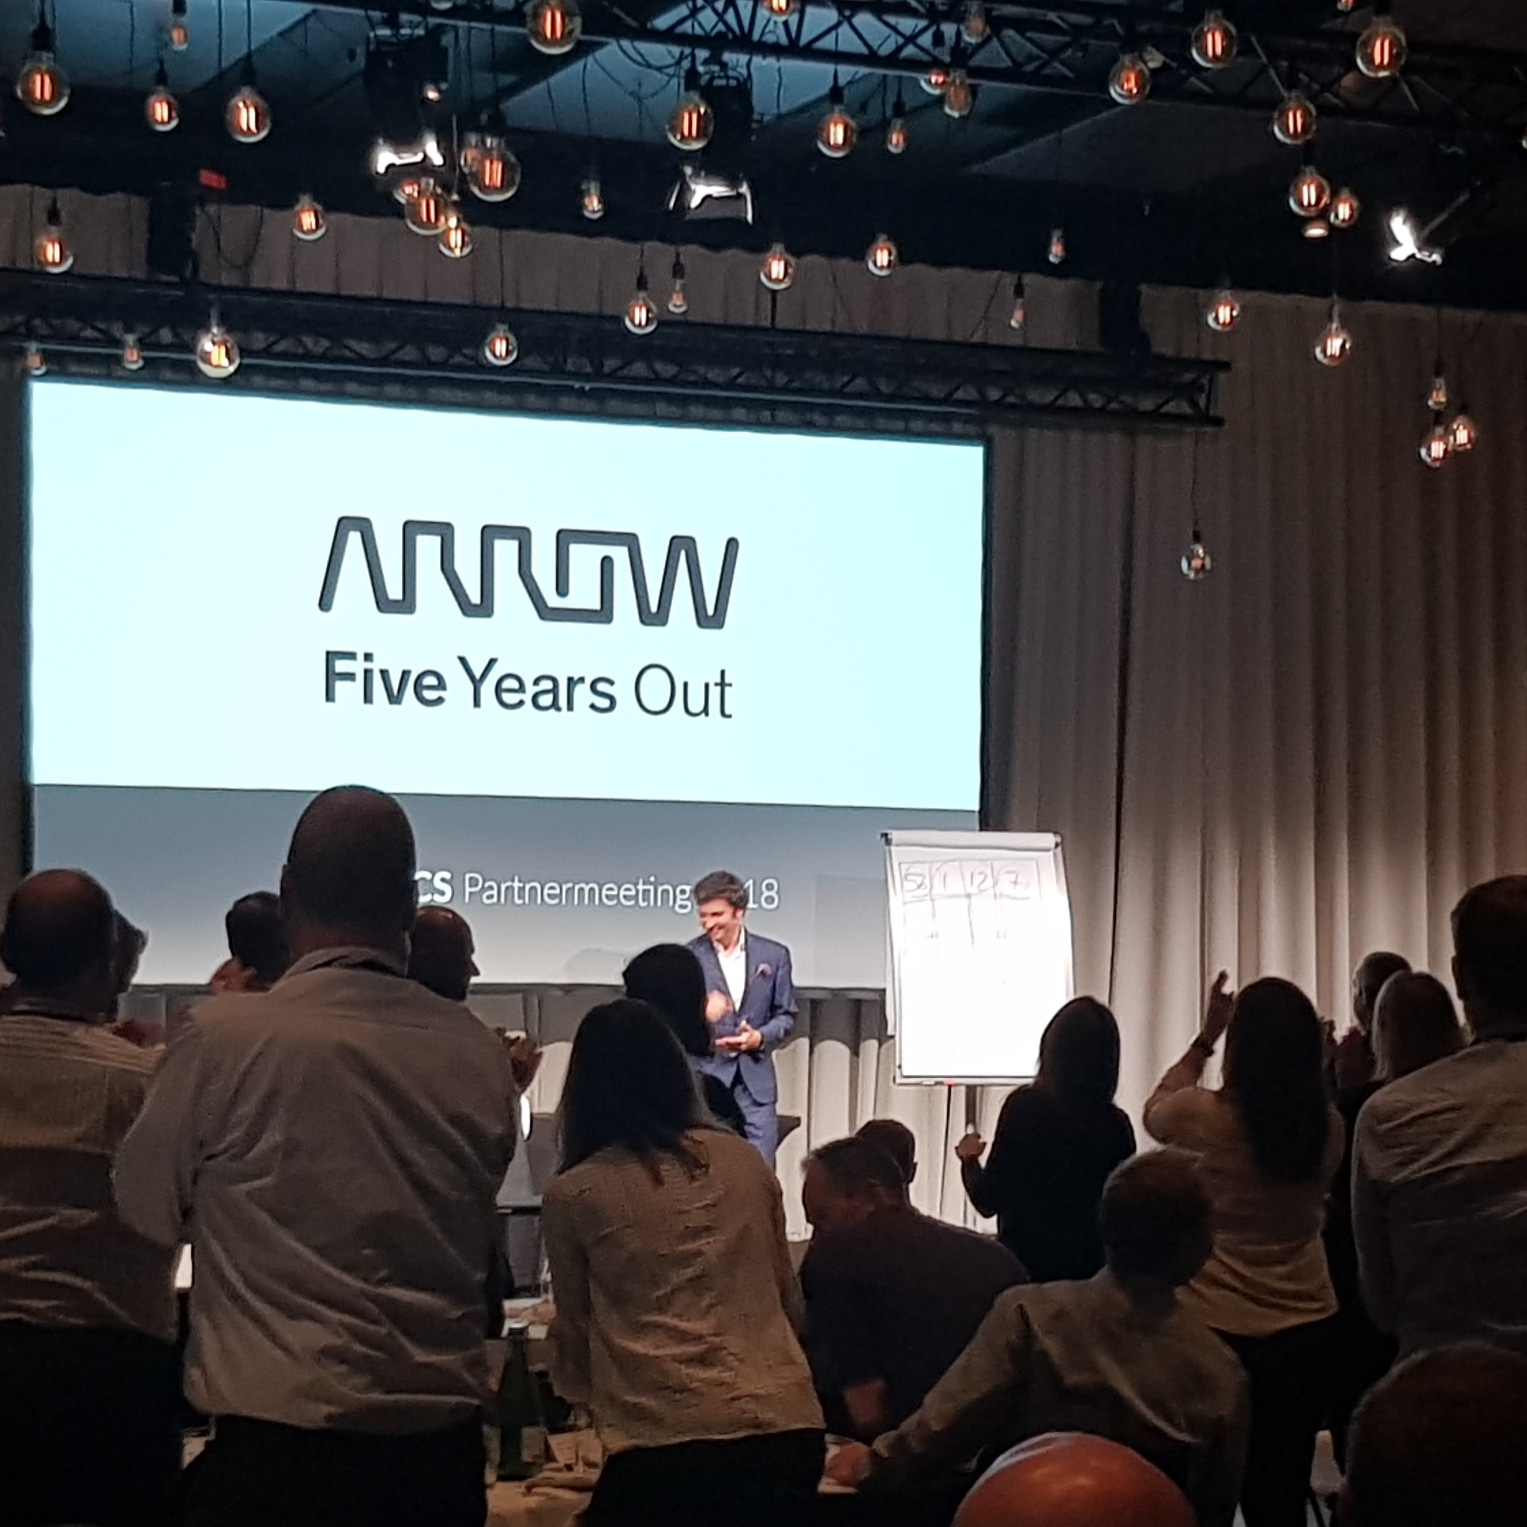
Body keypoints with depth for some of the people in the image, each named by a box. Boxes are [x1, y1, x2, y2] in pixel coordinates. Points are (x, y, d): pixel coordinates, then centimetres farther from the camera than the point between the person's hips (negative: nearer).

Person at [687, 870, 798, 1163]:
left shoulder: (773, 956, 7)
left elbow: (785, 1015, 12)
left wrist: (760, 1037, -9)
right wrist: (701, 1014, -23)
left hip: (756, 1083, 2)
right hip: (705, 1077, -2)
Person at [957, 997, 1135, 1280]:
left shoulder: (1024, 1106, -12)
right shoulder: (1116, 1124, -6)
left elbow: (988, 1202, -8)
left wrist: (969, 1159, 11)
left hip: (1026, 1266, -2)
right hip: (1093, 1269, 2)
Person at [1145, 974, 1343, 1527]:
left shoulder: (1201, 1115, -14)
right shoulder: (1328, 1127, -6)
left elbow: (1156, 1110, 10)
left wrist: (1204, 1038, 17)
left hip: (1215, 1327, -2)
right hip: (1305, 1326, 3)